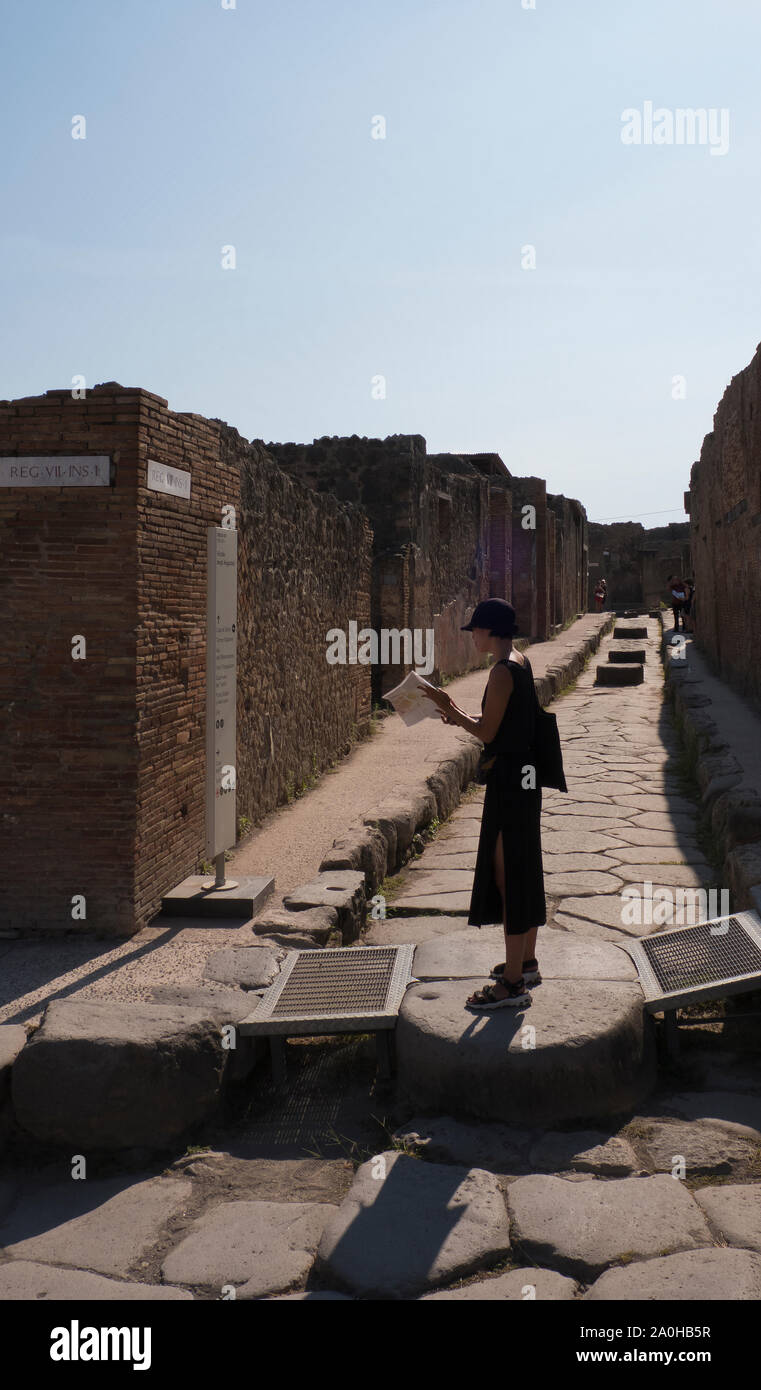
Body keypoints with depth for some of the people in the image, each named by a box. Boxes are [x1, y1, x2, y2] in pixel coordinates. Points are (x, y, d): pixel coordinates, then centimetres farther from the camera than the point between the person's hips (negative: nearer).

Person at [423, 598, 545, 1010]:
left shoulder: (502, 672, -19)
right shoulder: (521, 662, 10)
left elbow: (487, 733, -18)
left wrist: (450, 708, -8)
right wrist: (456, 713, 14)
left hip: (508, 781, -10)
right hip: (524, 778, 10)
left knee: (508, 875, -4)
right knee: (523, 871, 18)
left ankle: (513, 984, 2)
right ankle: (526, 963, 31)